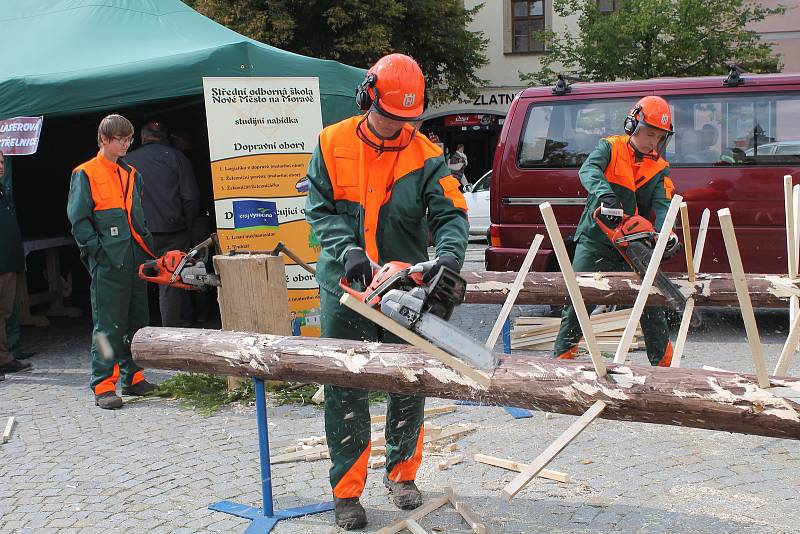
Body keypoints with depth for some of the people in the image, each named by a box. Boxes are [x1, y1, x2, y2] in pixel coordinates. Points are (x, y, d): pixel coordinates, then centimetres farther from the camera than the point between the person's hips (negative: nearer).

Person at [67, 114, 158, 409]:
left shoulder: (131, 174, 17)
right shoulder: (85, 174, -3)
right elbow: (79, 220, -8)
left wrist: (149, 246, 12)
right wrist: (100, 251, -13)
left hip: (136, 260, 7)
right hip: (108, 264, -7)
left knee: (137, 321, 11)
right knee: (108, 325, -5)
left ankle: (133, 377, 21)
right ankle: (103, 386, 0)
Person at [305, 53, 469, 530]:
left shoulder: (426, 157, -5)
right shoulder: (333, 144, -1)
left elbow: (450, 216, -12)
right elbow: (320, 210, -4)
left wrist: (448, 258, -33)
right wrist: (348, 250, -21)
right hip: (345, 288, 0)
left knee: (409, 388, 10)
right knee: (345, 391, 3)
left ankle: (402, 474, 30)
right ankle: (347, 491, 13)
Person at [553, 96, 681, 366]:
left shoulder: (659, 169, 8)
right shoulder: (610, 148, 1)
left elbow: (662, 205, -6)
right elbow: (589, 169, -20)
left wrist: (666, 234, -28)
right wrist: (605, 194, -42)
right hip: (595, 241, -3)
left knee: (652, 306, 4)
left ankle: (663, 362, 18)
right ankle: (562, 354, 8)